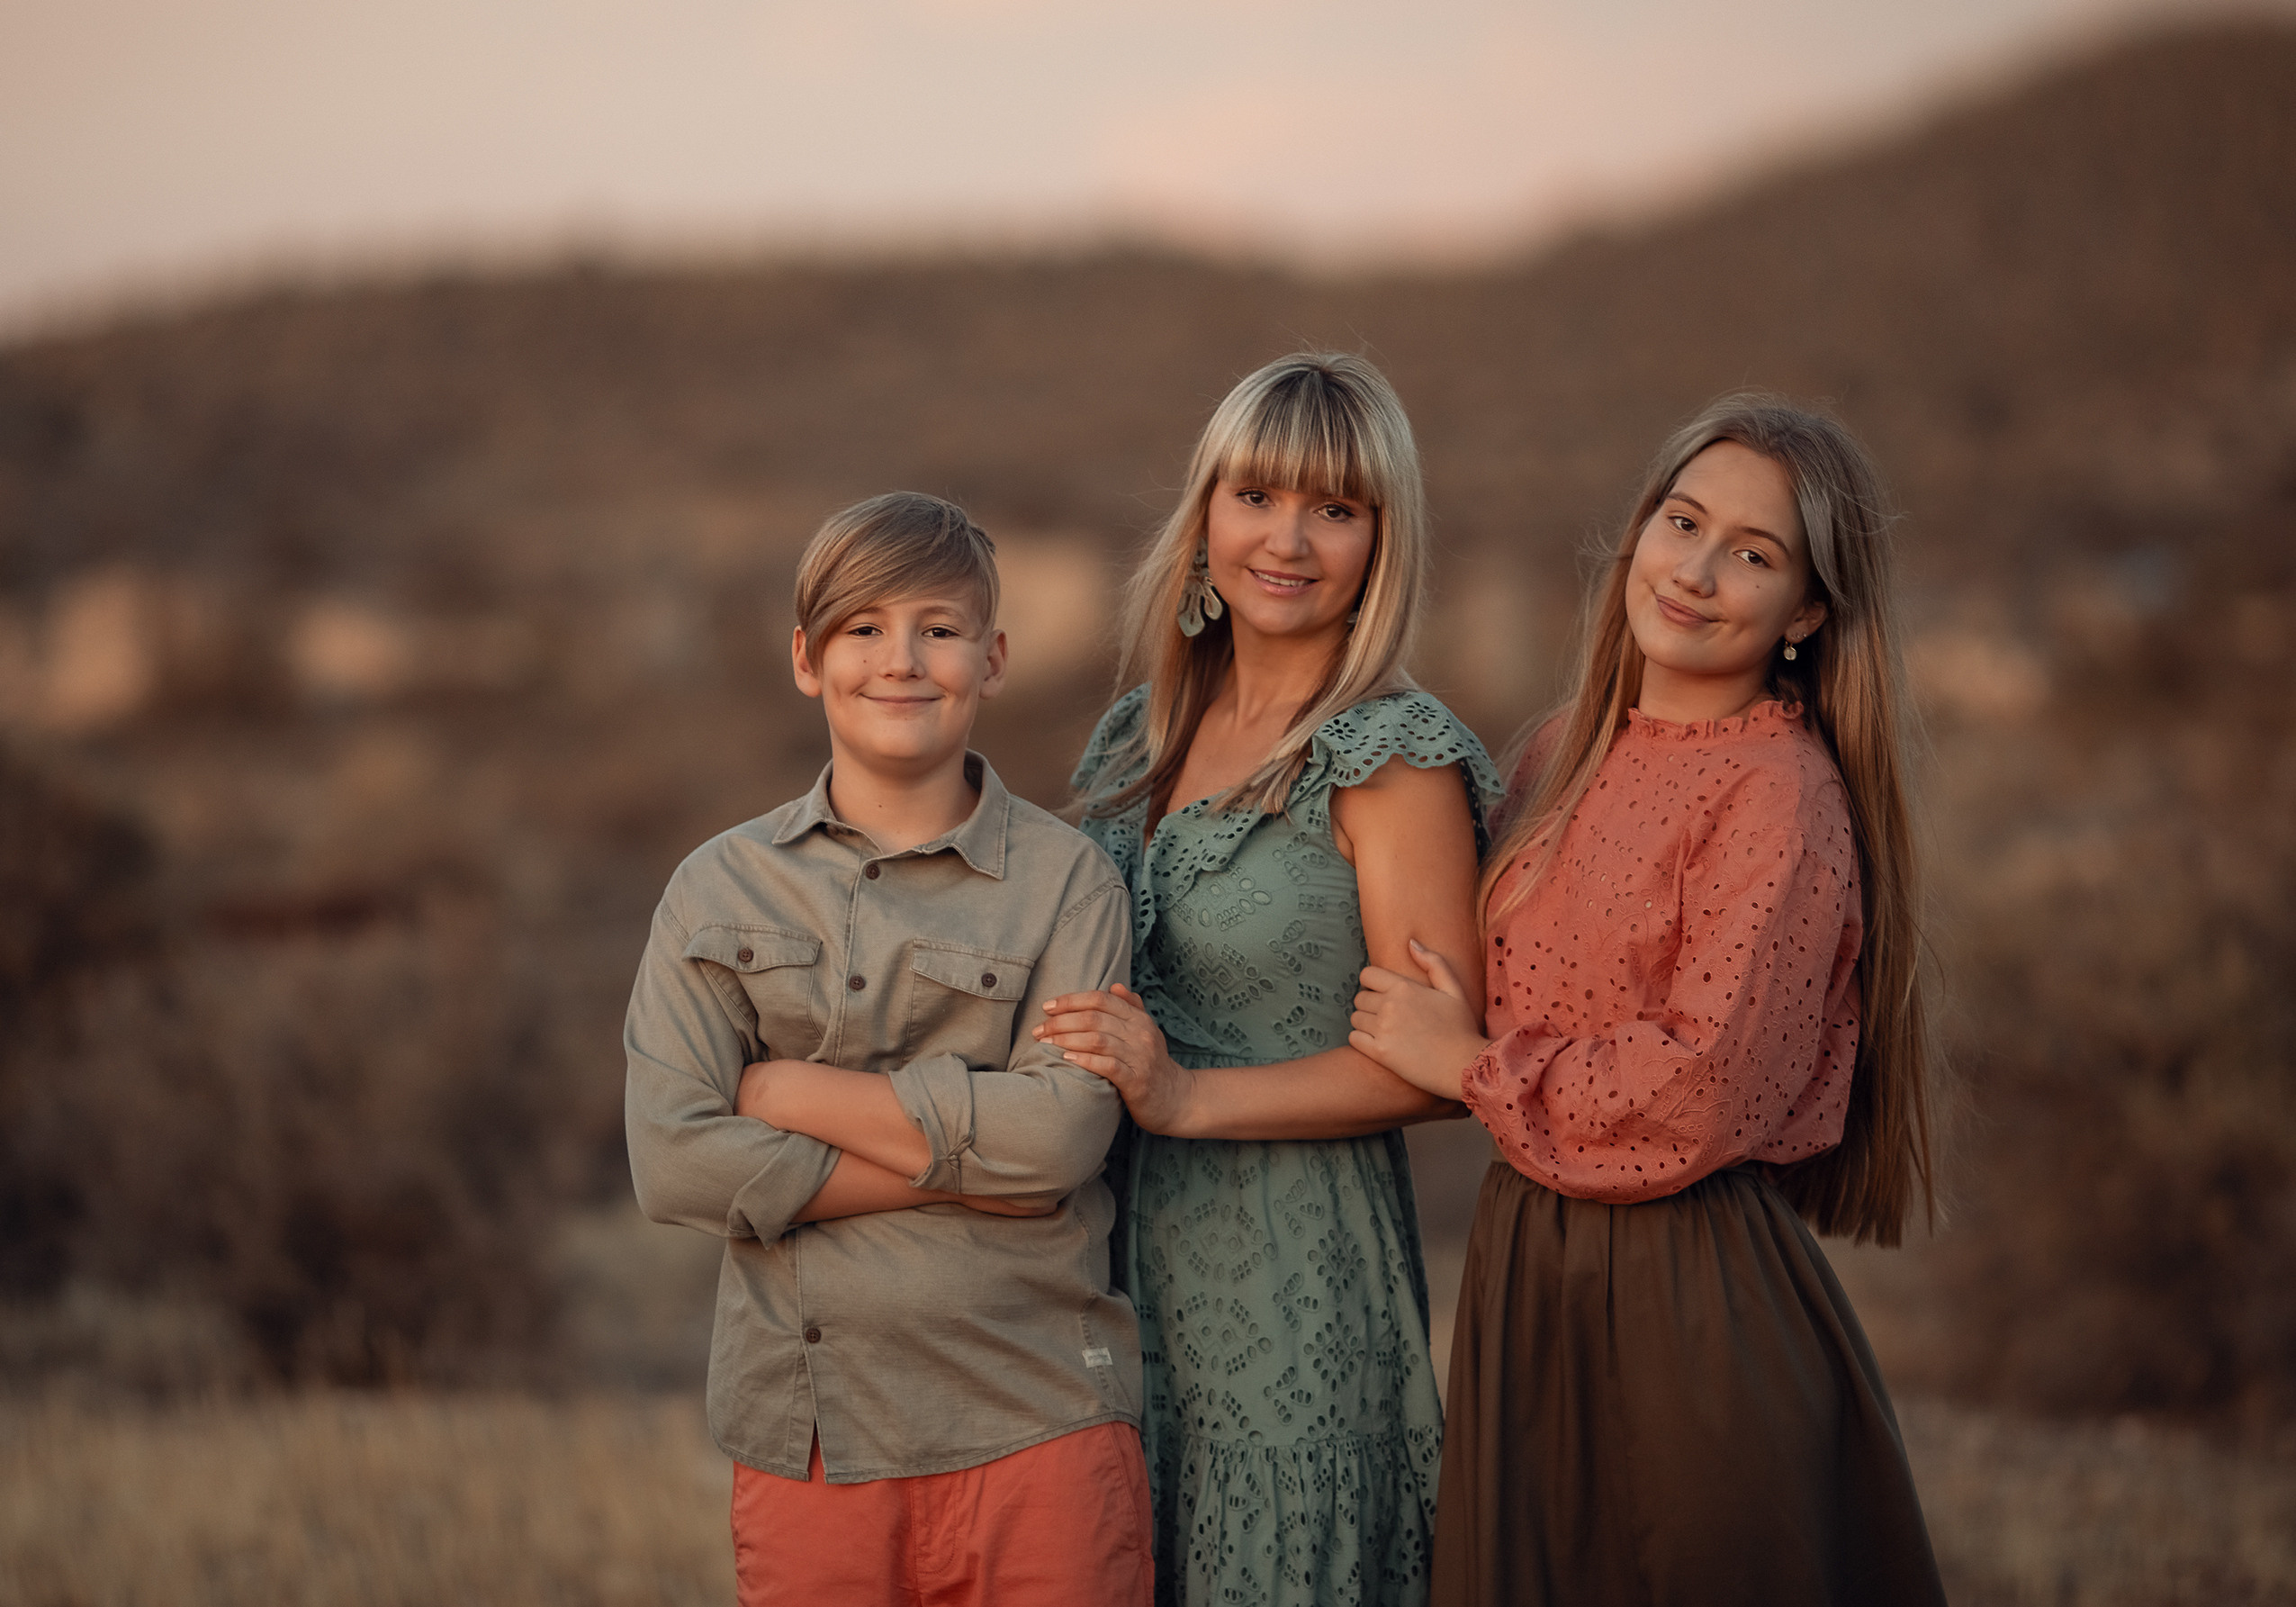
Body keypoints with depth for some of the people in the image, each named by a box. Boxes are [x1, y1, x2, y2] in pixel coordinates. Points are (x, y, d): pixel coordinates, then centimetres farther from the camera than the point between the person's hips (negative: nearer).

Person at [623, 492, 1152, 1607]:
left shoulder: (1067, 879, 3)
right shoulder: (719, 888, 7)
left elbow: (1061, 1131, -11)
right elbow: (673, 1161, -5)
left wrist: (790, 1091, -8)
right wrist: (960, 1166, -10)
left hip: (1037, 1430, -1)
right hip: (804, 1437, 1)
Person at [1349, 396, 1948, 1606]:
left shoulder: (1779, 794, -15)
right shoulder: (1568, 749, 9)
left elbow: (1707, 1088, -22)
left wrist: (1470, 1064, -10)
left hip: (1691, 1304, -7)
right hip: (1527, 1268, 7)